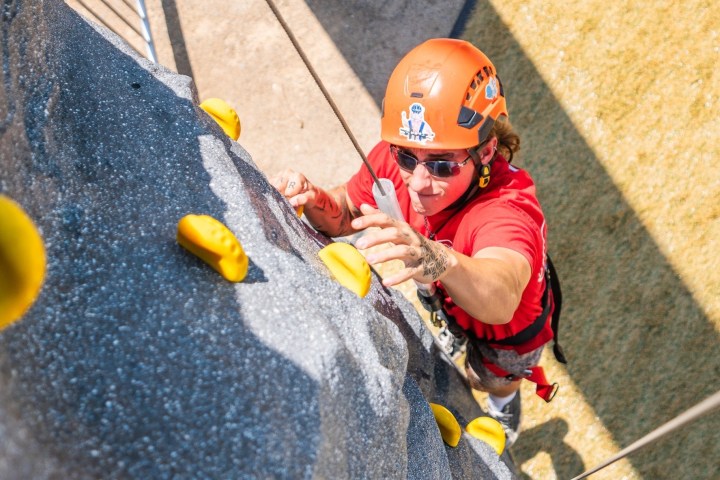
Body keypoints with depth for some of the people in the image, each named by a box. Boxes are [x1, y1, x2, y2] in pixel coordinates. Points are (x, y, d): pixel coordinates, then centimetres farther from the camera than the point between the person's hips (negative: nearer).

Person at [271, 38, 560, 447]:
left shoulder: (508, 209, -49)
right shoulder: (396, 157, -33)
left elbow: (501, 300, -69)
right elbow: (344, 215, -15)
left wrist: (443, 262, -91)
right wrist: (316, 204, -40)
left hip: (512, 323, -3)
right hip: (447, 299, 3)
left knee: (490, 383, 29)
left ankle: (505, 403, 65)